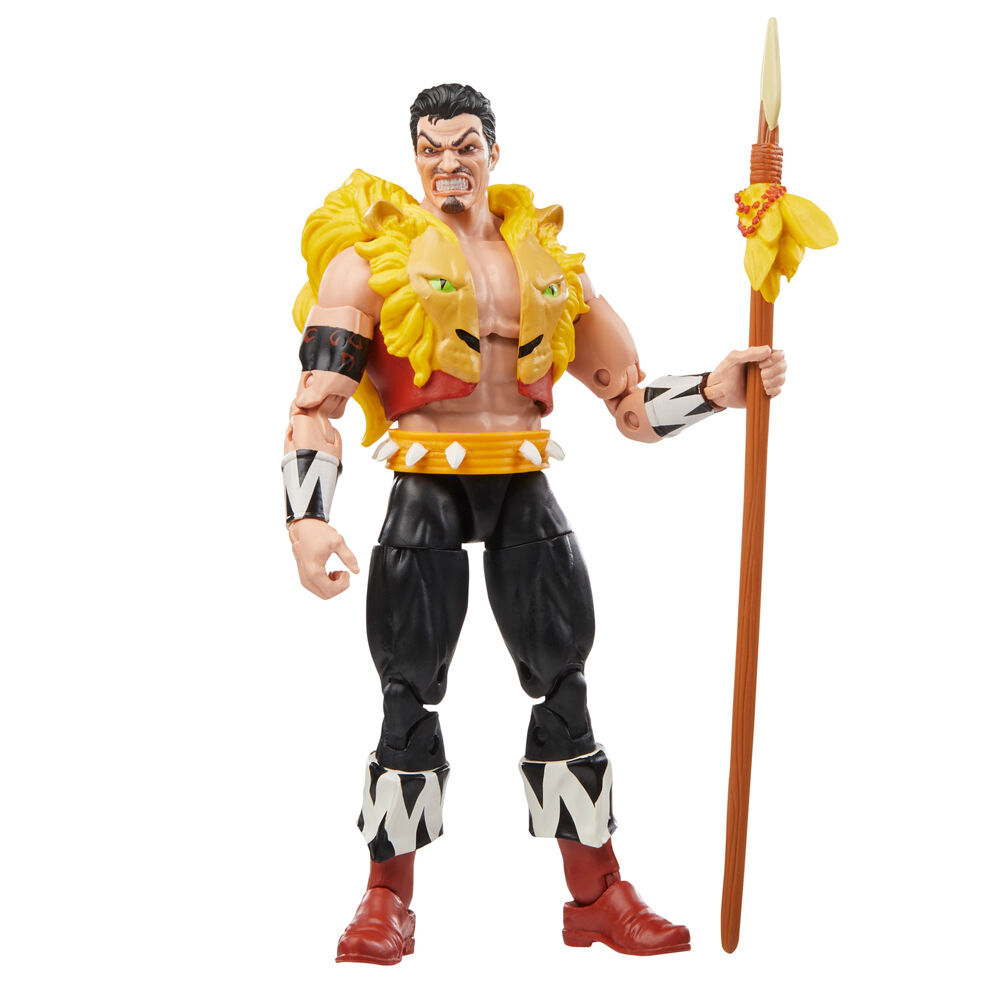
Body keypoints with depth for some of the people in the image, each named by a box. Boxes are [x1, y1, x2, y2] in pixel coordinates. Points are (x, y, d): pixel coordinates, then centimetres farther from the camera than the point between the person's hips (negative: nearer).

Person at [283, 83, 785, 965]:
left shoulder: (547, 258, 12)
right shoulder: (376, 253, 1)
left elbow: (633, 405, 12)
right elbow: (317, 397, -7)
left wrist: (718, 388, -6)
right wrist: (308, 517, -21)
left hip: (526, 493, 3)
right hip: (427, 493, -3)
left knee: (563, 690, 5)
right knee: (409, 698, 0)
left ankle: (596, 895, 16)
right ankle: (388, 902, 14)